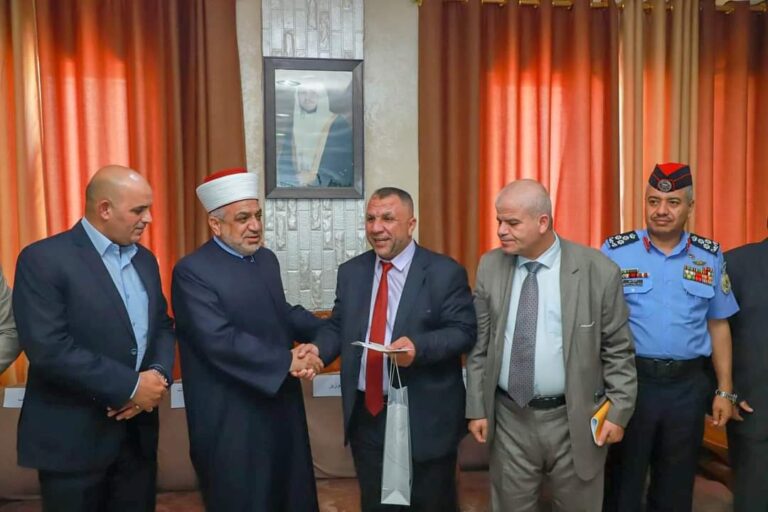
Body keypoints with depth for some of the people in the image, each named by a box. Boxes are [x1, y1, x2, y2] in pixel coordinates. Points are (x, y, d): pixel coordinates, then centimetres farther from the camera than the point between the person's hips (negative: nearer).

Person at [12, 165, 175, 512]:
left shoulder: (145, 259, 9)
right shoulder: (43, 259, -13)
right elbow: (48, 349, -21)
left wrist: (158, 374, -10)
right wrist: (130, 386, -19)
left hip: (138, 430, 6)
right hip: (74, 438, -6)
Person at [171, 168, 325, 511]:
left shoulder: (267, 259, 9)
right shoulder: (192, 271, -16)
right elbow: (220, 340, -25)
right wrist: (287, 361, -23)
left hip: (281, 405, 8)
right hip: (231, 418, -7)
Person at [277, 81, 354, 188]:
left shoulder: (338, 123, 2)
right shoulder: (293, 126, 14)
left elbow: (346, 163, -2)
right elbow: (284, 162, 14)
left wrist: (317, 178, -10)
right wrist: (296, 179, -4)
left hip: (329, 188, -3)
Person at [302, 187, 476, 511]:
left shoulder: (445, 272, -8)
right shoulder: (351, 271, 7)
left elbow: (464, 331, -12)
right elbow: (338, 326, 7)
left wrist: (419, 346, -29)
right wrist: (317, 350, -14)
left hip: (425, 417, -4)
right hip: (366, 414, 4)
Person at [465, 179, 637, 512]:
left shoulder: (599, 271, -10)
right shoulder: (490, 267, -1)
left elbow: (618, 352, -3)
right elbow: (479, 345, 4)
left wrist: (618, 412, -6)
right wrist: (477, 408, 3)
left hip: (574, 421, -2)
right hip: (509, 419, 2)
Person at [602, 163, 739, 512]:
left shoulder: (710, 257, 3)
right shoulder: (615, 251, -6)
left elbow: (718, 325, 8)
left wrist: (724, 390, 6)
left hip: (688, 385, 3)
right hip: (630, 380, -2)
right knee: (624, 481, 12)